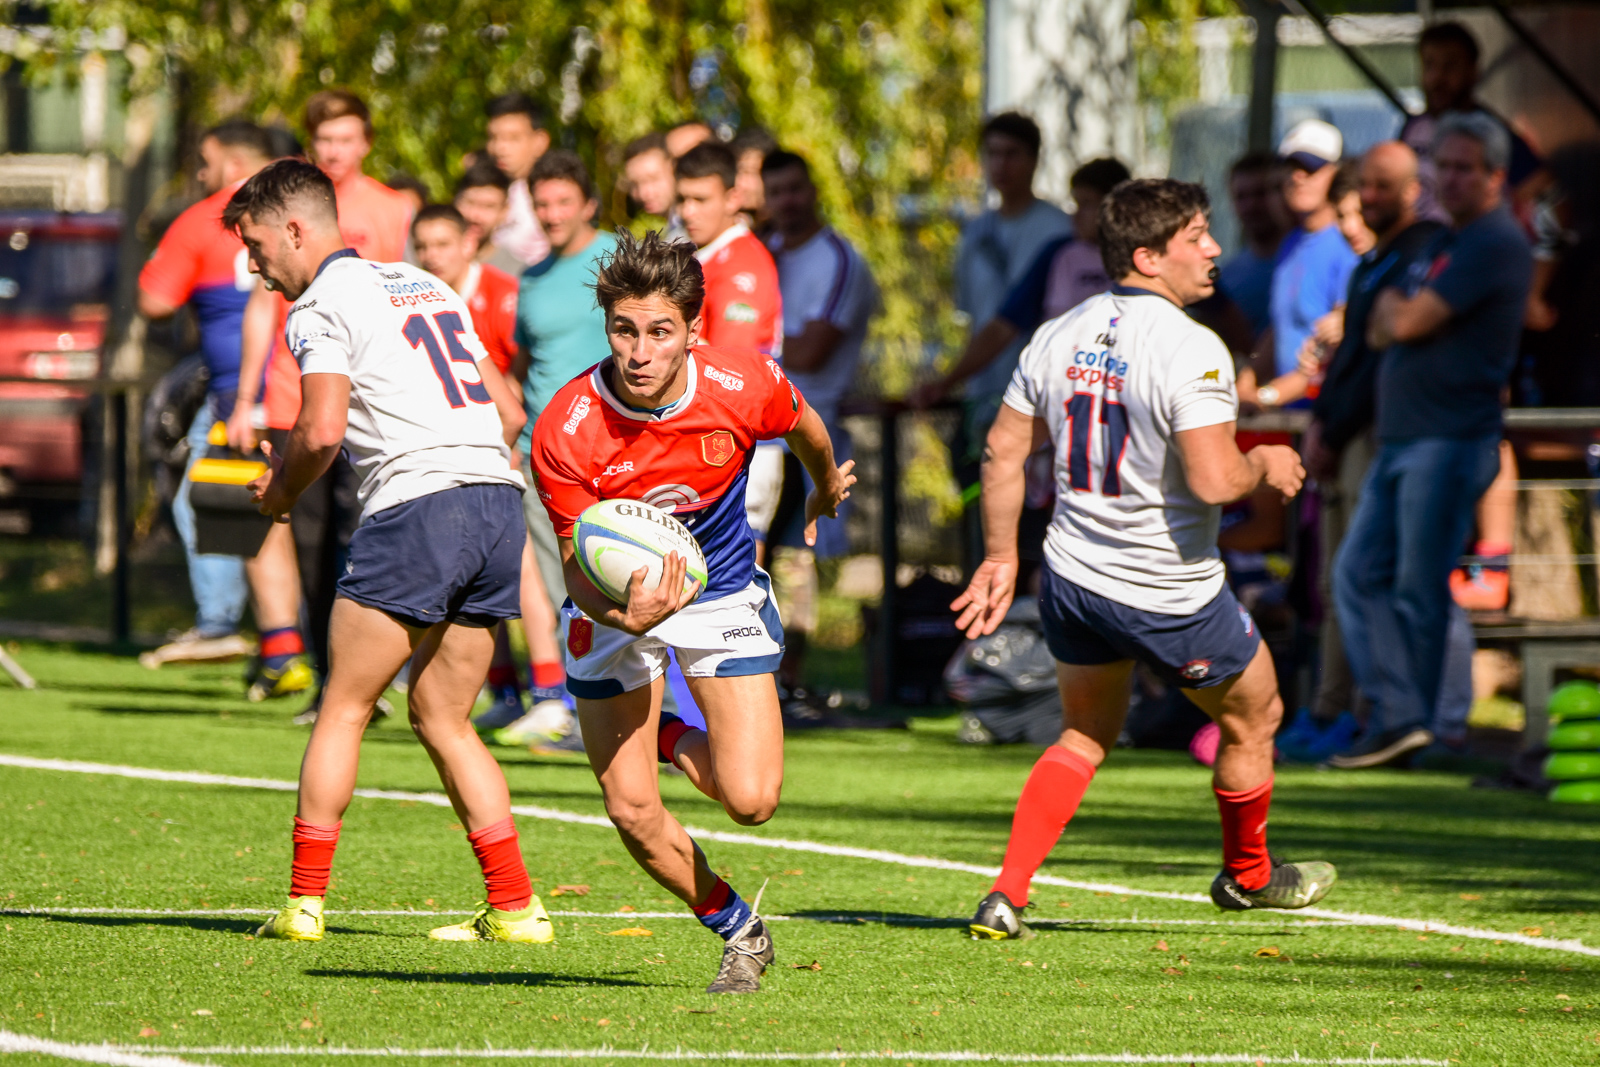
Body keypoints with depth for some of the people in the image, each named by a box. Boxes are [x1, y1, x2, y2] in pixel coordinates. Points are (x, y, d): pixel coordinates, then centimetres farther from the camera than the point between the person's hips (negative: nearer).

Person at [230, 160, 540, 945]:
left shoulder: (323, 305, -1)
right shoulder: (425, 285, 24)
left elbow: (323, 431, -15)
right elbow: (508, 414, 23)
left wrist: (279, 490, 3)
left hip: (416, 503, -8)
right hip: (499, 499, 8)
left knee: (344, 709, 1)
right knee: (440, 717, 13)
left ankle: (304, 902, 0)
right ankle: (515, 908, 6)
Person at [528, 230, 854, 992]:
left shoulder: (745, 386, -23)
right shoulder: (565, 433, -28)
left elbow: (804, 428, 3)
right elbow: (578, 565, -20)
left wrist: (827, 490, 24)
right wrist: (624, 615, -42)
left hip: (720, 589, 1)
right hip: (614, 602, -1)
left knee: (751, 800, -13)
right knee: (632, 811, -4)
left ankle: (678, 743, 23)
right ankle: (738, 929, 23)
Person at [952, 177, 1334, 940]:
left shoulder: (1059, 336, 1)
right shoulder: (1190, 348, -21)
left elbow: (1002, 451, 6)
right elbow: (1214, 480, -28)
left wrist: (1000, 558, 16)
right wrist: (1264, 465, -6)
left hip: (1072, 580, 6)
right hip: (1171, 594, -6)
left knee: (1084, 736, 24)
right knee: (1254, 717, 20)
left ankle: (1006, 897, 11)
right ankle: (1247, 875, 39)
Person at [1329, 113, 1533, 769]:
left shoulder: (1495, 243, -11)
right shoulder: (1443, 242, 21)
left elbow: (1409, 323, -15)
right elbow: (1381, 332, 22)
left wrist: (1393, 304, 6)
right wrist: (1393, 310, 2)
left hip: (1452, 438, -10)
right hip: (1401, 439, 10)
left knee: (1418, 591, -4)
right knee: (1359, 573, 4)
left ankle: (1405, 722, 4)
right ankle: (1395, 717, 2)